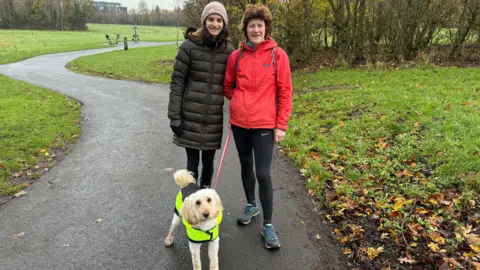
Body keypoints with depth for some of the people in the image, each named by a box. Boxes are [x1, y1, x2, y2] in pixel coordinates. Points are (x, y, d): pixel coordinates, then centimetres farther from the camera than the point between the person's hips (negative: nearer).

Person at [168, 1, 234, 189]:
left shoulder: (228, 49, 2)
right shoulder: (189, 46, -7)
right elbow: (177, 82, -6)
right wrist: (174, 115, -8)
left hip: (214, 117, 3)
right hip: (190, 116, -2)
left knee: (209, 161, 14)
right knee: (192, 162, 5)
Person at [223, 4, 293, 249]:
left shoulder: (278, 55, -4)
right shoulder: (236, 56, 2)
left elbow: (285, 92, -4)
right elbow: (228, 87, 15)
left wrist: (281, 125, -6)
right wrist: (242, 102, 8)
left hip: (264, 124, -3)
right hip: (239, 122, 3)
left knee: (263, 173, -4)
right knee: (246, 166, 17)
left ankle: (268, 225, 12)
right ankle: (251, 205, 39)